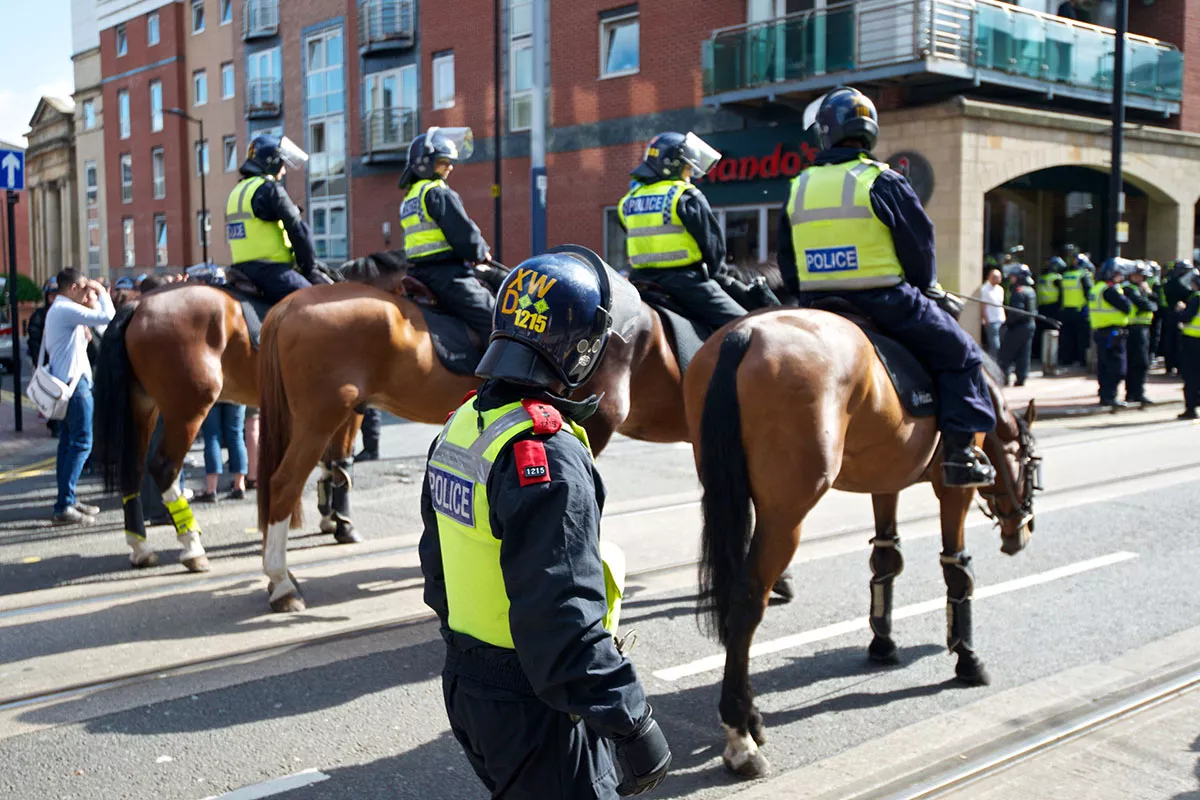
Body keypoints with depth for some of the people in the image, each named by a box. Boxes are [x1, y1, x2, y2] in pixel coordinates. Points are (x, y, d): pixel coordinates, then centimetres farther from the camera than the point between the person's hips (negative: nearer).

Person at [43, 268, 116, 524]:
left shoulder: (56, 310, 18)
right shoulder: (67, 310, -15)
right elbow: (108, 317, -24)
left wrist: (92, 302, 15)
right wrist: (102, 292, -6)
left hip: (65, 383, 11)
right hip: (74, 382, -11)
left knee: (68, 442, 13)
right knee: (81, 443, -10)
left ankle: (67, 500, 18)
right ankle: (64, 506, -12)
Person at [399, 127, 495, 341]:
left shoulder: (409, 197, 19)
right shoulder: (438, 193, -10)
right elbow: (463, 234, -16)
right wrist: (482, 253, 4)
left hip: (418, 272, 10)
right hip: (446, 273, -10)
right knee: (495, 323, -14)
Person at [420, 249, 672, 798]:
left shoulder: (461, 426, 4)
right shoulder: (546, 453, -26)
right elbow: (562, 614, -30)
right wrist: (633, 724, -25)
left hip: (466, 683, 9)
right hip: (531, 704, -9)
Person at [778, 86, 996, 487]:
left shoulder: (798, 188, 7)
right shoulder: (882, 182, -6)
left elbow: (787, 263, 12)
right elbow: (919, 246, -1)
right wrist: (926, 288, 17)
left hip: (816, 306, 5)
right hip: (885, 302, -4)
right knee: (959, 354, 9)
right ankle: (959, 452, 3)